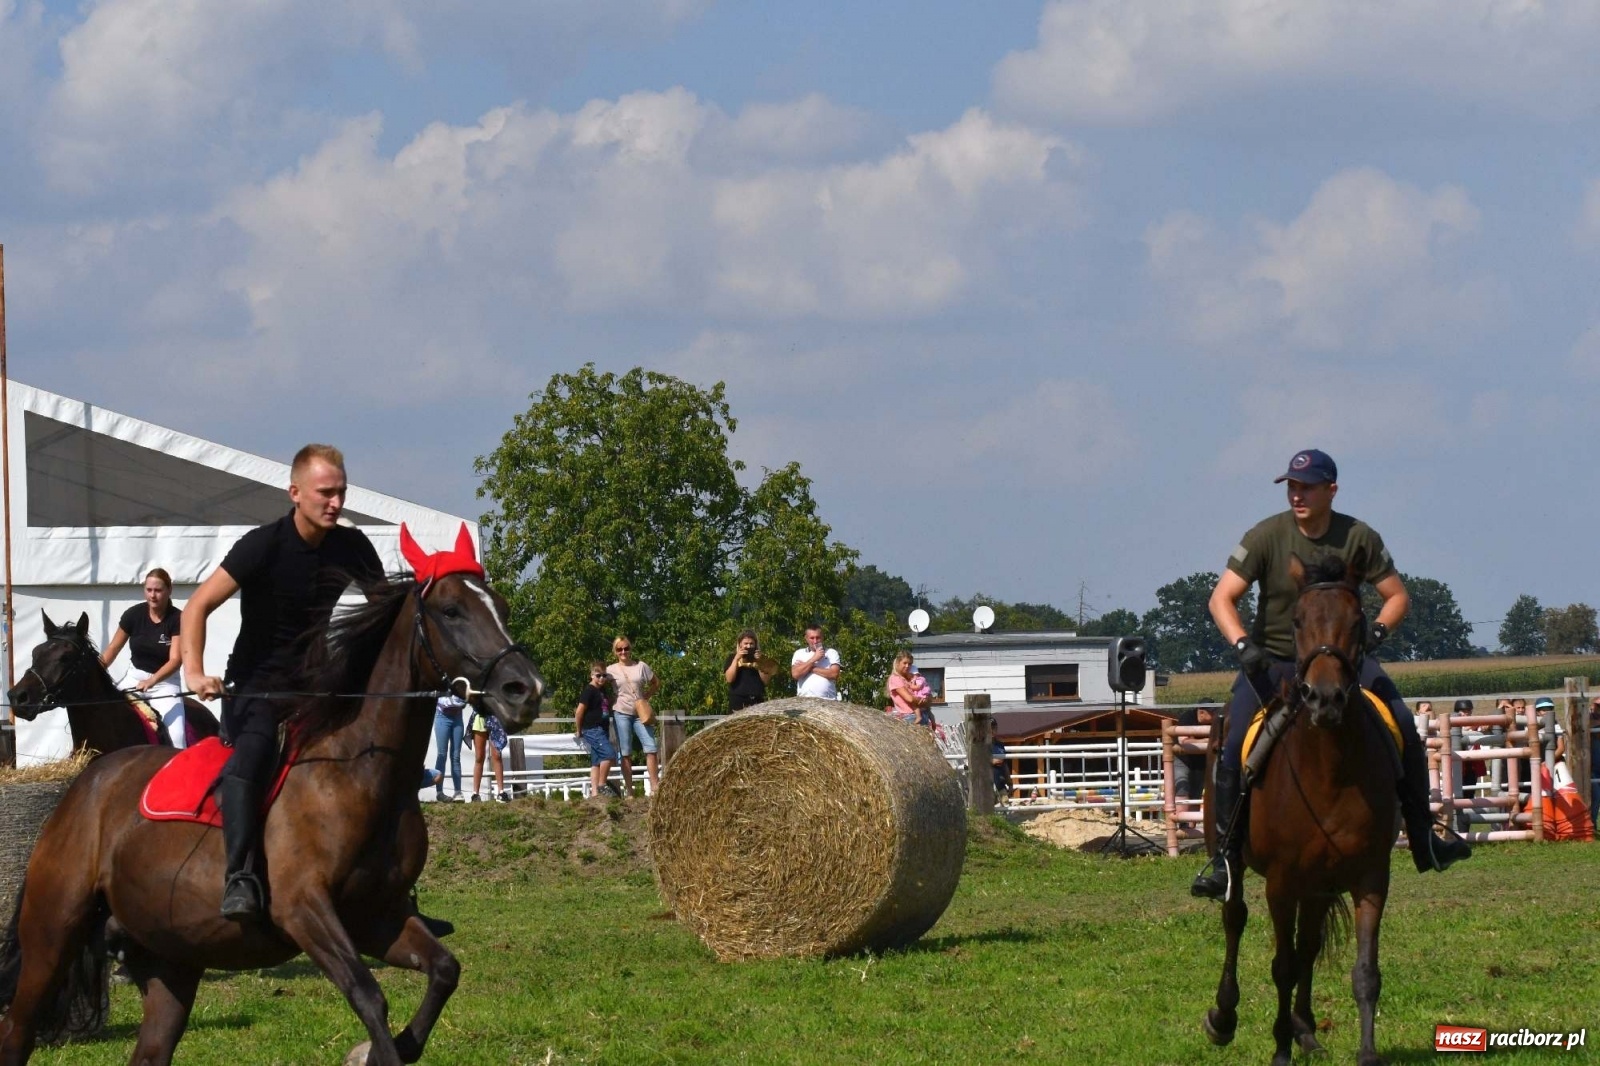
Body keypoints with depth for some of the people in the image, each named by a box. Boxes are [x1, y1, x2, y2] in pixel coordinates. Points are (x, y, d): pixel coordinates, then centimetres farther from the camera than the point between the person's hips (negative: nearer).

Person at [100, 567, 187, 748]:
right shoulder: (134, 615, -5)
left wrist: (152, 681, -34)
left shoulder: (178, 619, -12)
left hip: (164, 682, -2)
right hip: (135, 677, 2)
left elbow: (175, 659, -19)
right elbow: (113, 649, 3)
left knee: (176, 738, -19)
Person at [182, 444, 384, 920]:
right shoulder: (263, 545, -12)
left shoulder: (354, 548, 1)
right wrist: (194, 672, -27)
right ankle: (240, 877, -41)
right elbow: (198, 606, -14)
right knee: (249, 759, -33)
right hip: (258, 686, -6)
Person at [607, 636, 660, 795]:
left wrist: (645, 697, 3)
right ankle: (628, 790, 2)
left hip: (640, 713, 2)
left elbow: (655, 684, 15)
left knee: (650, 748, -6)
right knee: (625, 753, 0)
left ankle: (655, 788, -4)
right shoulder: (611, 670, 3)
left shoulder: (640, 667, 6)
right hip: (621, 713, -2)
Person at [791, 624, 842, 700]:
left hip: (827, 700, 0)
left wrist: (811, 669, -1)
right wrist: (814, 659, -3)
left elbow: (834, 674, -3)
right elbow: (795, 674, -1)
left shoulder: (832, 653, 11)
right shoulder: (799, 653, 15)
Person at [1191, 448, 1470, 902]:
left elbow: (1397, 596, 0)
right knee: (1234, 749, -19)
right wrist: (1243, 645, -29)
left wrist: (1377, 630, -20)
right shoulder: (1267, 536, -12)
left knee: (1405, 730, -13)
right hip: (1273, 662, -1)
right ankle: (1226, 857, -9)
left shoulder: (1359, 538, -8)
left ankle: (1424, 841, 0)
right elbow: (1222, 599, -13)